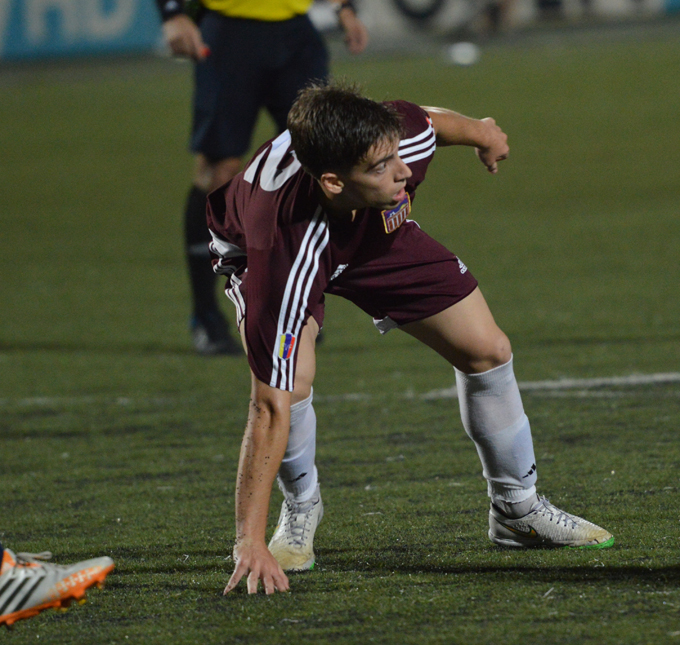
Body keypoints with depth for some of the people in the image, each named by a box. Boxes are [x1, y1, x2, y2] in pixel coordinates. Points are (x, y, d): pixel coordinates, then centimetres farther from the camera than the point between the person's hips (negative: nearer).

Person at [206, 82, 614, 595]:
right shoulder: (286, 263, -48)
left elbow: (430, 121, -9)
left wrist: (481, 134, 14)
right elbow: (271, 408, -46)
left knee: (487, 350, 1)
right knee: (290, 379, -29)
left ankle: (518, 509, 24)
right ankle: (300, 510, 3)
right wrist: (250, 542, -48)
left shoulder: (404, 142, -38)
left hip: (378, 229, 4)